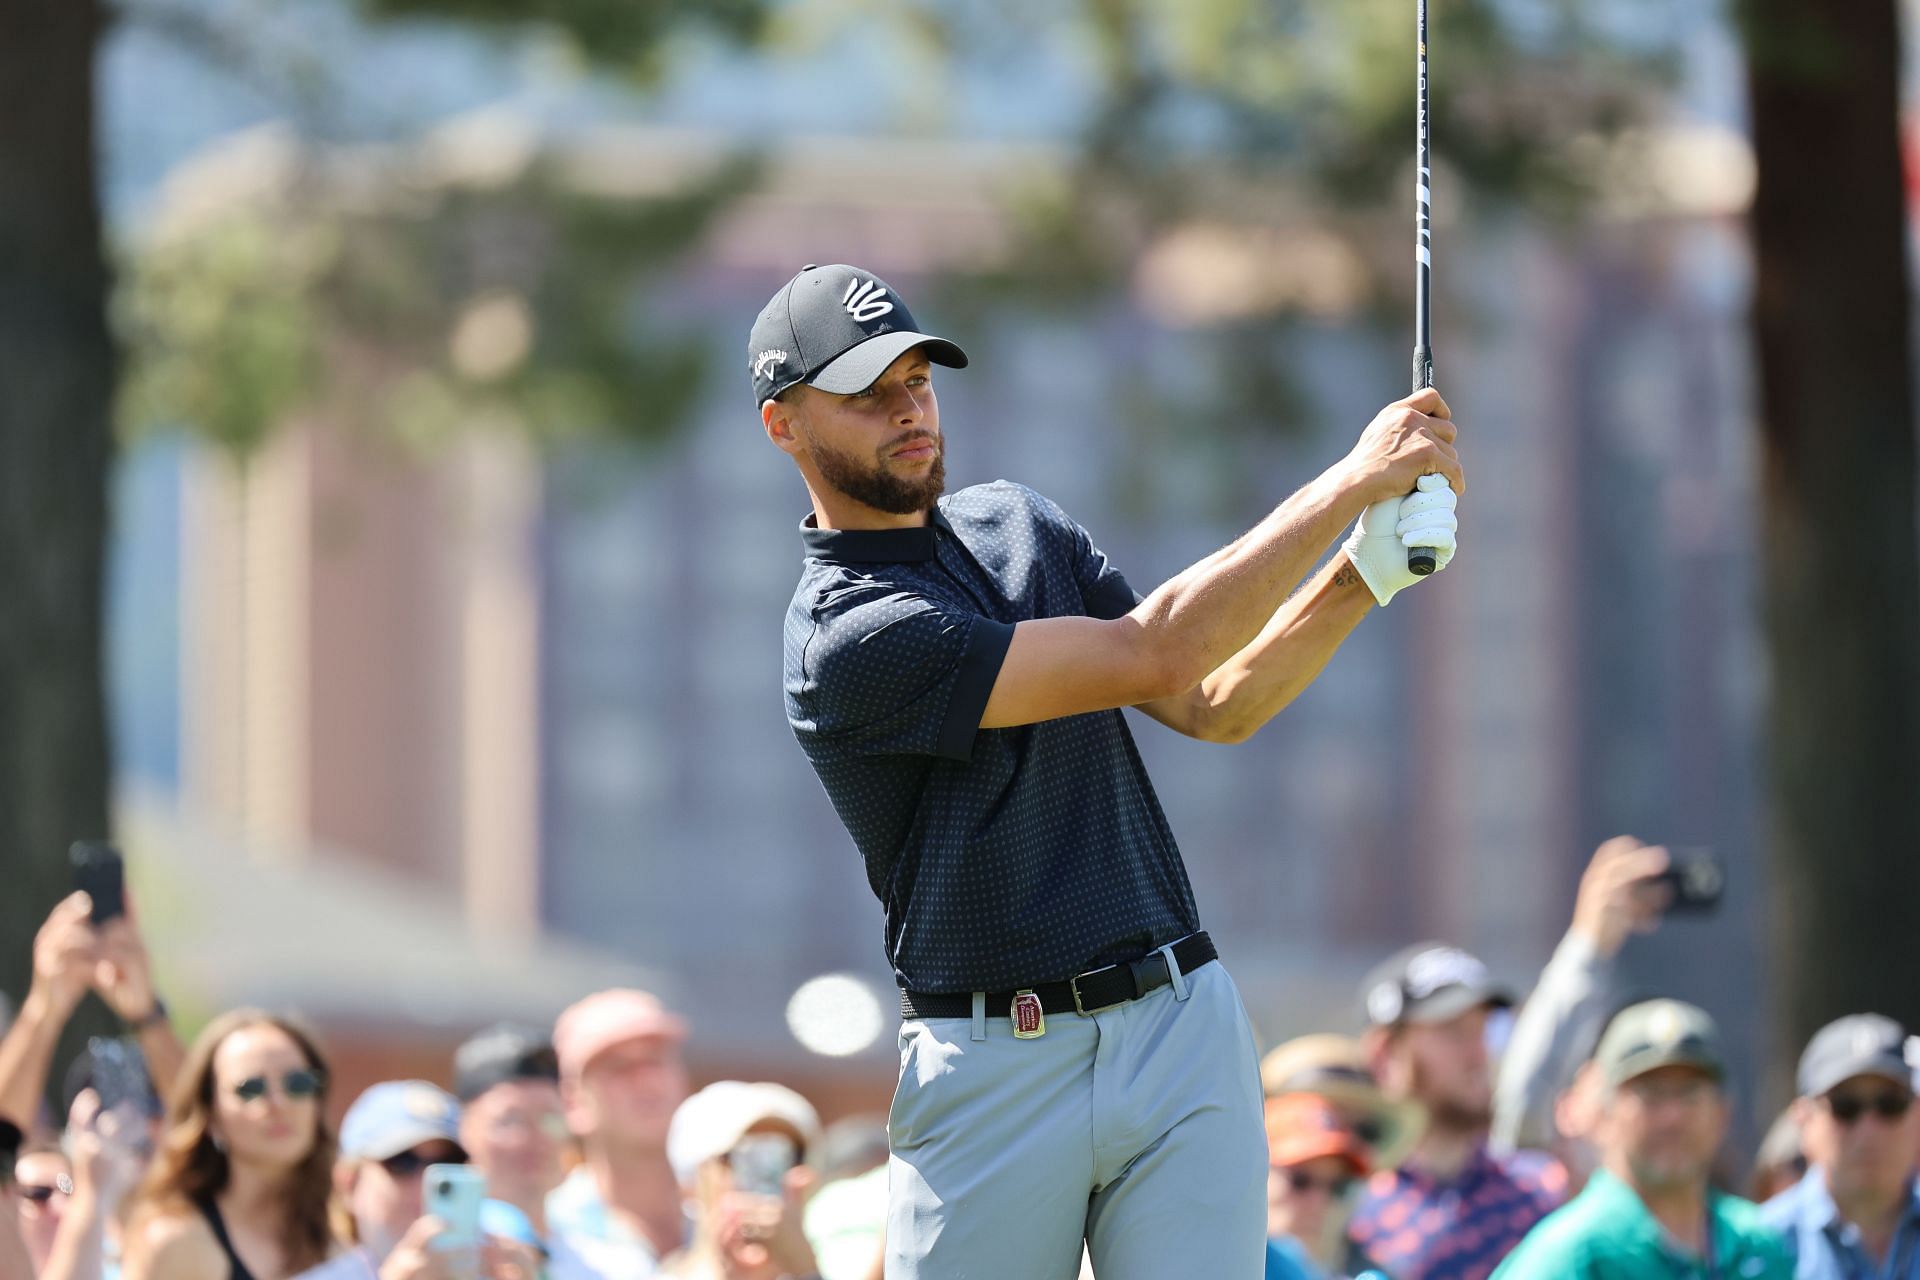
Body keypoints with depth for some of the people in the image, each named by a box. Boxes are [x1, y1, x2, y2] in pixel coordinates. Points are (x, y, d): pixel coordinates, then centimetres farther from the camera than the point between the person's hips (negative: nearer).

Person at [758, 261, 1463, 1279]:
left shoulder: (1016, 522, 15)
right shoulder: (846, 639, -13)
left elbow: (1213, 707, 12)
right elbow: (1152, 659, -17)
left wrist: (1365, 576, -5)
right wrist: (1353, 480, -15)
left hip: (1181, 1029, 5)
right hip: (991, 1071, -5)